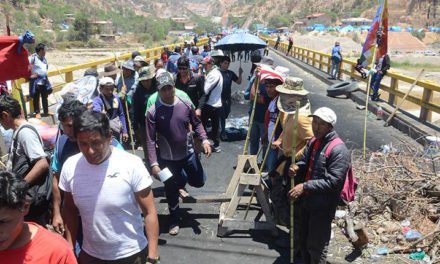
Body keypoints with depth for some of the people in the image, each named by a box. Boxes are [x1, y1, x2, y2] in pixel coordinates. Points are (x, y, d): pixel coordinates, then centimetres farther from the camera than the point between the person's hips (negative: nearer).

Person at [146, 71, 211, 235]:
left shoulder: (186, 105, -8)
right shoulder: (153, 112, -16)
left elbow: (196, 124, 5)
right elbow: (150, 140, -15)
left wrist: (204, 140, -11)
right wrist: (154, 163, -22)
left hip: (188, 154, 3)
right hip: (167, 159, -2)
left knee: (199, 182, 15)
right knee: (171, 192, 10)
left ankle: (181, 179, 46)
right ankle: (175, 221, 33)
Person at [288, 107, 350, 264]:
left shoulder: (338, 150, -21)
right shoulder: (313, 142, 6)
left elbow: (333, 182, -26)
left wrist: (305, 186, -28)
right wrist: (297, 167, -6)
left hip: (323, 206, -8)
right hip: (307, 201, 8)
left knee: (316, 246, 7)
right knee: (304, 240, 23)